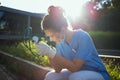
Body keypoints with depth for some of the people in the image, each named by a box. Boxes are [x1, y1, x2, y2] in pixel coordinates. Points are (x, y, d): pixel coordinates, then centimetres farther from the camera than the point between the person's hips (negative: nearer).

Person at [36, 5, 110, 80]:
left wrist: (52, 53, -31)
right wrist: (49, 54, -23)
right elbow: (58, 69, -7)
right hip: (76, 73, 6)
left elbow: (75, 67, -28)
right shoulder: (60, 42, -4)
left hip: (98, 74, -6)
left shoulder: (82, 37, -24)